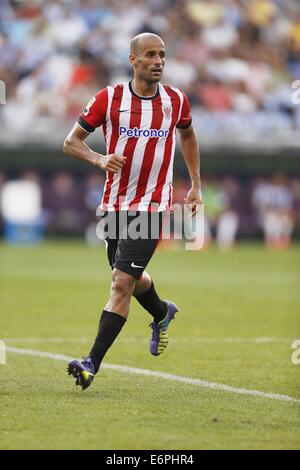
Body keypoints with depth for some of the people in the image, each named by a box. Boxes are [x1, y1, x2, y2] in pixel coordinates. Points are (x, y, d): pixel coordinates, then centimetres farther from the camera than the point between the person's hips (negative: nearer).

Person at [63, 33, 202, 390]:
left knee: (122, 283, -14)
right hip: (114, 204, 2)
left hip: (151, 205, -2)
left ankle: (93, 363, -14)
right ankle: (162, 314, 53)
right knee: (130, 278, 19)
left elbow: (187, 135, 22)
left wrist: (196, 185, 20)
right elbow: (71, 141, -1)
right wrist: (99, 159, -21)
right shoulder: (109, 99, -5)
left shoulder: (175, 101, 0)